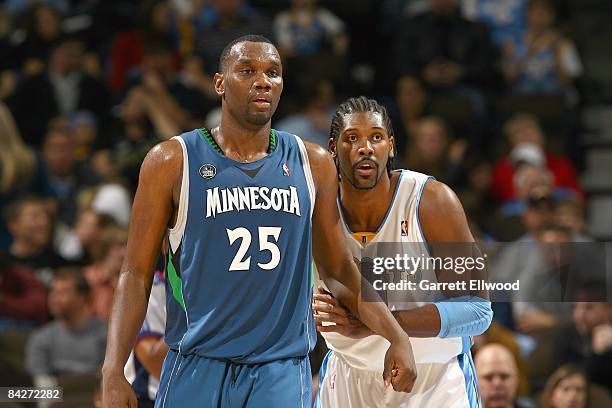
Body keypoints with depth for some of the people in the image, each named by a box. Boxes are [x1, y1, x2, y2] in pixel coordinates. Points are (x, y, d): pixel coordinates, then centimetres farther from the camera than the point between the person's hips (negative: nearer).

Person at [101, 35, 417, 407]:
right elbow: (137, 274, -1)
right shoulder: (173, 162, 0)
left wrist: (397, 337, 6)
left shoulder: (312, 164, 9)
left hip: (282, 373, 2)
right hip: (196, 371, -1)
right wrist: (113, 371, -11)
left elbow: (338, 271, 16)